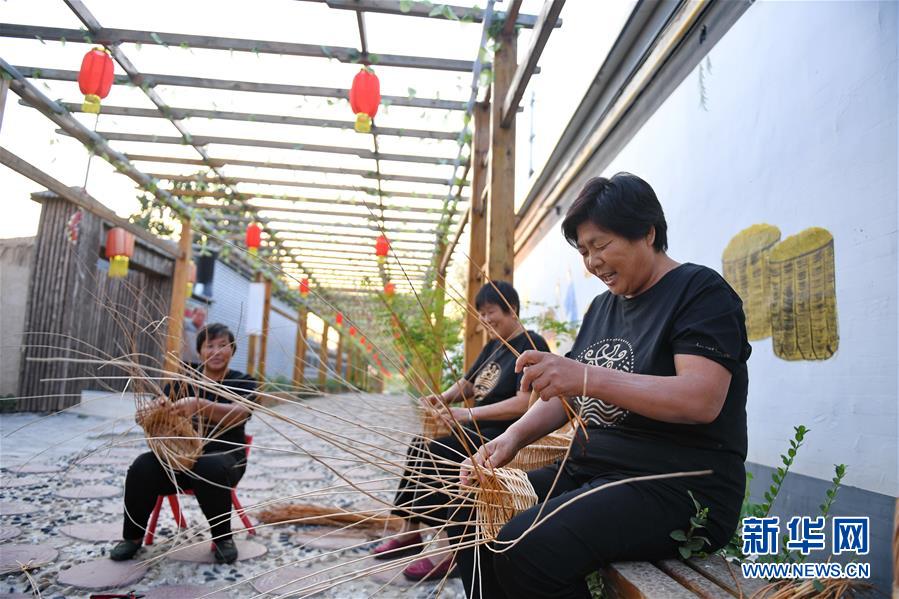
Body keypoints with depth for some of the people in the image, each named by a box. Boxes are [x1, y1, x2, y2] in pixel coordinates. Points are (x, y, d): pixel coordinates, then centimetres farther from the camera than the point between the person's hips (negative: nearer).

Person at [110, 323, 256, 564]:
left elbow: (236, 414, -20)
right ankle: (133, 535, 2)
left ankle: (223, 537, -11)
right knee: (142, 467, -24)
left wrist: (199, 405, -38)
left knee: (210, 469, -35)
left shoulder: (242, 383, 1)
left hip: (224, 456, -3)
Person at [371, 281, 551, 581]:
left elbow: (524, 403, -26)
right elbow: (467, 384, 22)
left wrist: (469, 414, -29)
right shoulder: (493, 345, 15)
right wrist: (441, 398, 0)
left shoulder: (531, 344, -14)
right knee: (420, 444, 0)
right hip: (480, 429, 10)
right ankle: (411, 532, 5)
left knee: (437, 453, -24)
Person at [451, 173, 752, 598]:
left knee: (525, 549, -29)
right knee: (471, 520, -1)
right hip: (590, 472, 8)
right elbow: (566, 394, 13)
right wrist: (513, 437, -5)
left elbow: (703, 399, -22)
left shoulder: (700, 291, -7)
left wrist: (587, 376, -32)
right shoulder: (602, 307, 15)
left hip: (680, 488, -8)